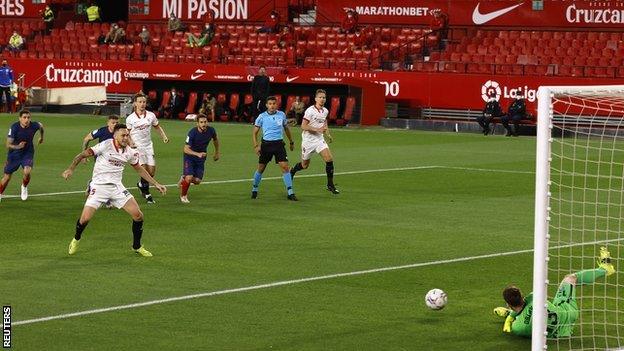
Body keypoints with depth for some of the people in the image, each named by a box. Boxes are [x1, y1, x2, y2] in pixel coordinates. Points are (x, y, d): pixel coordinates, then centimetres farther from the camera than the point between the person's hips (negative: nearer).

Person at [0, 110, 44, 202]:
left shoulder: (34, 125, -17)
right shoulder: (14, 127, -24)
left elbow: (41, 126, 10)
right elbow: (8, 145, -24)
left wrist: (41, 137, 27)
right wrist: (17, 147, -44)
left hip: (28, 153, 1)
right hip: (14, 154, -1)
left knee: (27, 172, -25)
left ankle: (24, 187, 8)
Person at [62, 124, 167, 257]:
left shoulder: (130, 152, 3)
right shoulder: (106, 145, -14)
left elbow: (139, 169, 19)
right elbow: (83, 155, -9)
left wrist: (156, 184, 19)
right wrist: (71, 169, -19)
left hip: (117, 187, 4)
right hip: (99, 186, -4)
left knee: (138, 215, -6)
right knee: (85, 218, -14)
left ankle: (137, 246, 16)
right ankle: (76, 239, 20)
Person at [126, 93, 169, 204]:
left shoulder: (151, 115, 1)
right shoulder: (130, 118, -5)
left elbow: (157, 127, 17)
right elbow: (127, 132, 9)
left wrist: (164, 136, 3)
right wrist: (130, 142, -8)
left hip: (148, 146, 3)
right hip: (137, 147, -3)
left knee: (152, 171, 0)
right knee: (144, 169, -15)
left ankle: (141, 184, 30)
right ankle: (146, 192, 3)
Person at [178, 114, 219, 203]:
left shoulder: (211, 131, -13)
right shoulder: (192, 133, -26)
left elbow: (215, 140, 12)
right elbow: (186, 149, -27)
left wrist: (217, 152, 21)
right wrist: (198, 154, -41)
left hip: (201, 158, 4)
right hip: (189, 156, -4)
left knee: (197, 181, -2)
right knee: (189, 177, -20)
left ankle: (184, 179, 32)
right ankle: (183, 196, 7)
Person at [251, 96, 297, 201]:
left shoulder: (281, 115, 4)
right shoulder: (262, 117, -3)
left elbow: (286, 128, 20)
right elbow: (255, 132, 2)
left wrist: (291, 142, 24)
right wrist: (256, 146, -9)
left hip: (279, 144, 1)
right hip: (266, 144, -1)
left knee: (285, 167, -10)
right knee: (261, 168, 6)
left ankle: (290, 193, -8)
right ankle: (254, 189, 27)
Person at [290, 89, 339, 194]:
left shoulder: (325, 111, 4)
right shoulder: (310, 111, -17)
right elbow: (303, 126, -20)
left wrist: (328, 134, 12)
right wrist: (318, 129, -27)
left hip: (319, 140, 5)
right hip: (308, 140, -5)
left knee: (329, 159, -14)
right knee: (305, 165, 8)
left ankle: (330, 185, -5)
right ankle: (292, 171, 42)